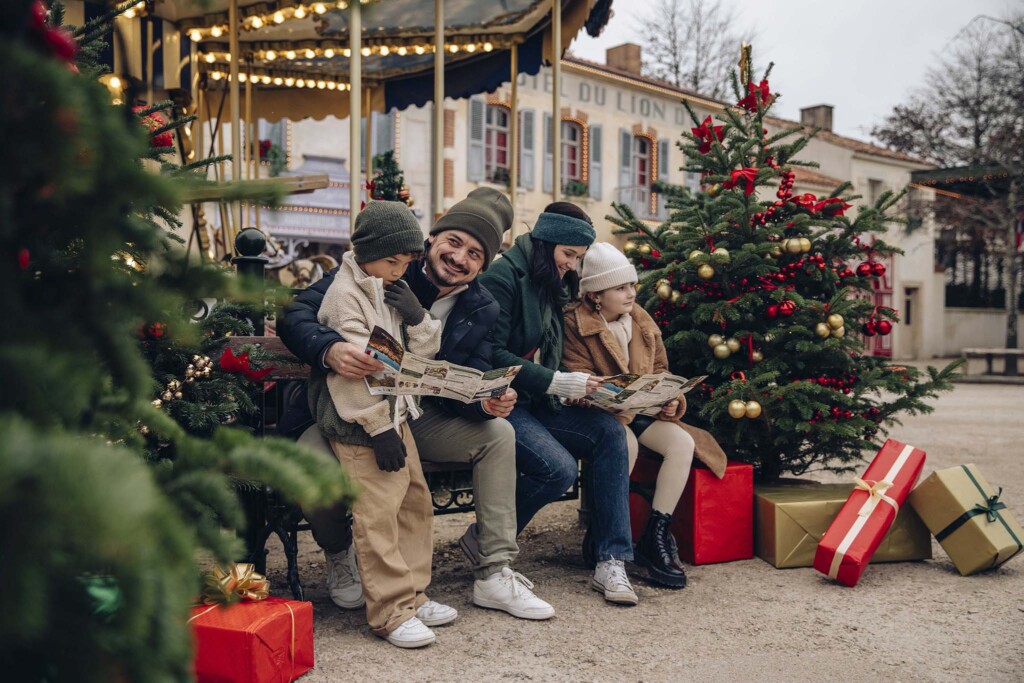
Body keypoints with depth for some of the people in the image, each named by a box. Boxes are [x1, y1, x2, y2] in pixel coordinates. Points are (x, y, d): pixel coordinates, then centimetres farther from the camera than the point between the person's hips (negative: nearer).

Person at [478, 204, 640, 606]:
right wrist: (555, 381, -20)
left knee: (609, 432, -13)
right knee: (560, 468, -27)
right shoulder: (503, 277, -11)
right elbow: (492, 356, -19)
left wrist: (572, 384, 1)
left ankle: (610, 562, -13)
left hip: (534, 402, 8)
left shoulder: (552, 287, 16)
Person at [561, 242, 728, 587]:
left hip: (643, 411, 5)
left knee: (682, 442, -21)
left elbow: (660, 370, 14)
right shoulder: (574, 325, -6)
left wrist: (670, 399, -8)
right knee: (626, 442, -36)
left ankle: (655, 536, -17)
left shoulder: (643, 322, 12)